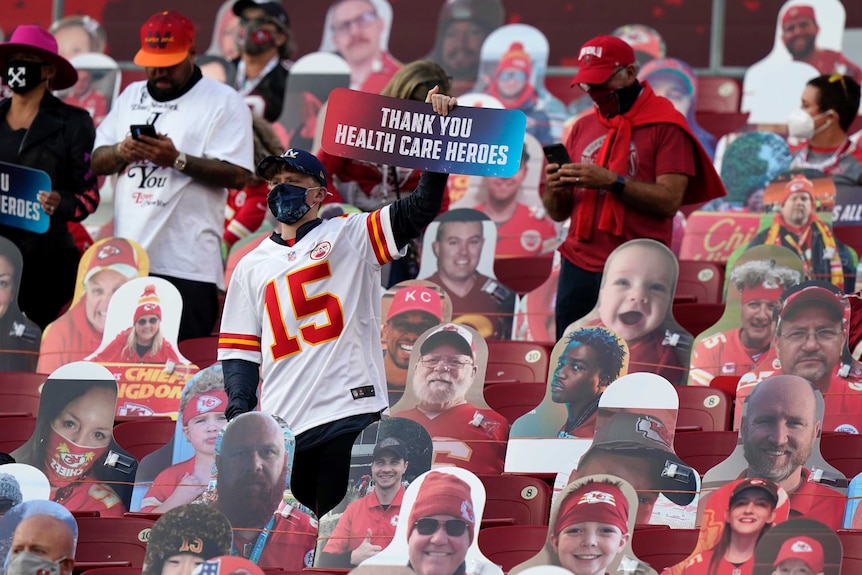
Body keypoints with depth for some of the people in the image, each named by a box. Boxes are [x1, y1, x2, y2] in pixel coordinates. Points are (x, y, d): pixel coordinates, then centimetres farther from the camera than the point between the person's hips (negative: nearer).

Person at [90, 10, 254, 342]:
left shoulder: (224, 102, 0)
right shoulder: (131, 97, 19)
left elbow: (237, 175, -9)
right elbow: (97, 162, 17)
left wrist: (177, 159, -19)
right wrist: (121, 152, -6)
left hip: (187, 265, -6)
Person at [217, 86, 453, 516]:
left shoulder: (350, 236, 8)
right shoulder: (253, 266, 19)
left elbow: (420, 210, -4)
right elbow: (239, 350, 15)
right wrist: (239, 414, 0)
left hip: (349, 416, -4)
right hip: (280, 428, 4)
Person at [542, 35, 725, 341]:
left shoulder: (665, 126, -1)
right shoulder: (583, 128, 17)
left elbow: (669, 200, -12)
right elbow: (559, 213, 18)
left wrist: (612, 181, -20)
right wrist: (555, 189, -5)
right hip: (578, 267, 6)